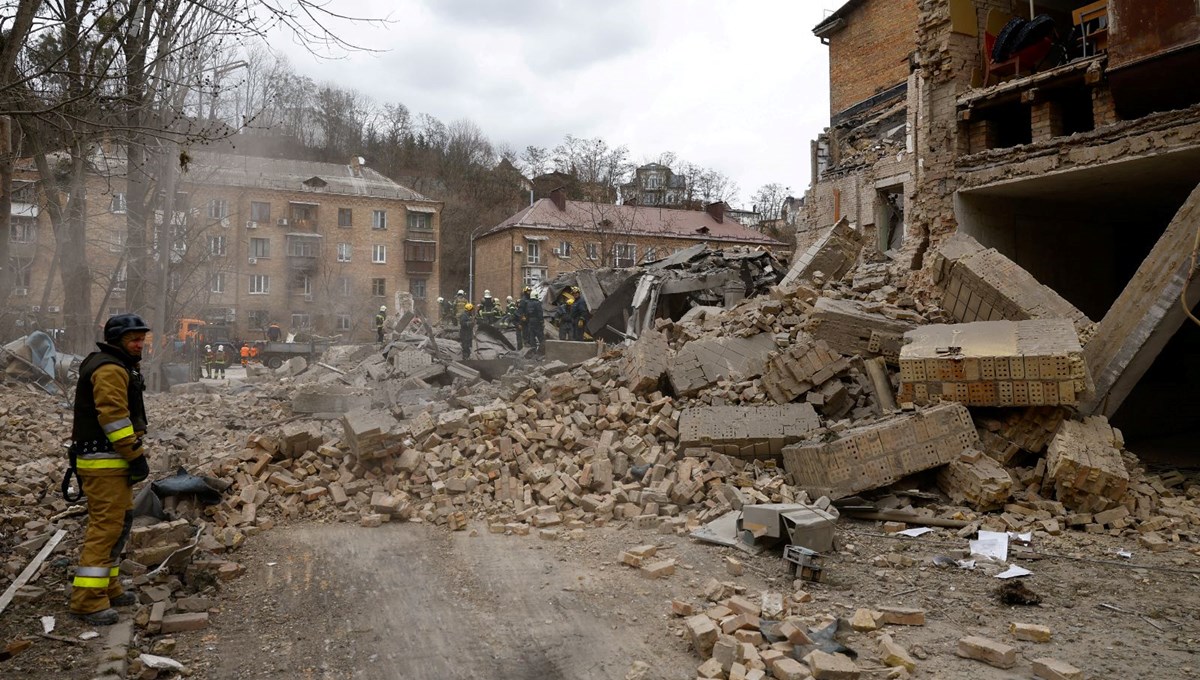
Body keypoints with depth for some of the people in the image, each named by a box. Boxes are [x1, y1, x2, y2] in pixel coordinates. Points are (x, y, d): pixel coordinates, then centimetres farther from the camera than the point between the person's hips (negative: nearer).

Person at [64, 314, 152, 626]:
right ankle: (88, 600, -6)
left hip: (112, 460, 11)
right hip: (105, 462, -11)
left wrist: (133, 454, 21)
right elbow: (114, 417, -23)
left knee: (120, 521, 16)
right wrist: (137, 456, -20)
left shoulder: (120, 367, 19)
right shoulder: (110, 369, -15)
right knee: (106, 525, -10)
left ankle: (108, 588, 25)